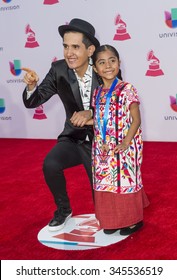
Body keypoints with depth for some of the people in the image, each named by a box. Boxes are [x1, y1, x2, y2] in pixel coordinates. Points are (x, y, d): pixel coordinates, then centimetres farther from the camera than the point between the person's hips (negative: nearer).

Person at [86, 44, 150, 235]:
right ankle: (113, 219, 30)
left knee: (126, 181, 5)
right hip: (103, 149, 6)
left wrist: (125, 143, -19)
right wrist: (83, 120, 0)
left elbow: (136, 120, -12)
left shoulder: (127, 89, -11)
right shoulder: (97, 93, 6)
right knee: (106, 183, 12)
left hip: (123, 148, -5)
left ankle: (134, 220, 24)